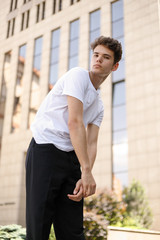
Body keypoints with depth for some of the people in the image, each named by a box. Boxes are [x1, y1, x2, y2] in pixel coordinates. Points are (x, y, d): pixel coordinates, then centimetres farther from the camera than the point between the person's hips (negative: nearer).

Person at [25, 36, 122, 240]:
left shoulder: (99, 105, 19)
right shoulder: (78, 75, -3)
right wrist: (87, 171, -17)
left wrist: (85, 176, -9)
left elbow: (91, 143, 9)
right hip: (45, 151, -7)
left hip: (71, 157, 7)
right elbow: (74, 122, -14)